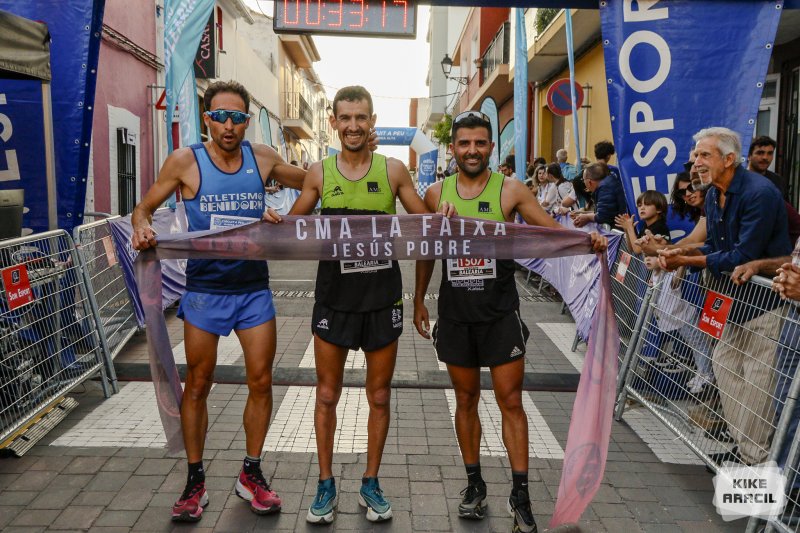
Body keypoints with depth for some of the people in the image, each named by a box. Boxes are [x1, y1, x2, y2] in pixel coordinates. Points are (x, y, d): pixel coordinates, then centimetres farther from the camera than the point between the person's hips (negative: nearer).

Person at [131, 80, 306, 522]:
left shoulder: (262, 158, 2)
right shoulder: (185, 161, -5)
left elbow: (311, 180, 18)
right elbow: (143, 208, 3)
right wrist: (142, 228, -19)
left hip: (254, 288, 2)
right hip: (204, 290, -2)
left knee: (261, 381, 4)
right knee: (197, 385, 6)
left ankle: (251, 474, 24)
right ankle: (195, 481, 24)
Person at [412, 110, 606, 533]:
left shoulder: (510, 190, -5)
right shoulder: (436, 194, 2)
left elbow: (553, 232, -8)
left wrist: (585, 240, -28)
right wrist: (418, 301, 14)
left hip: (500, 313, -2)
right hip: (455, 315, 3)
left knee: (510, 401, 2)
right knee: (466, 400, 13)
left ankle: (520, 494, 15)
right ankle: (474, 484, 29)